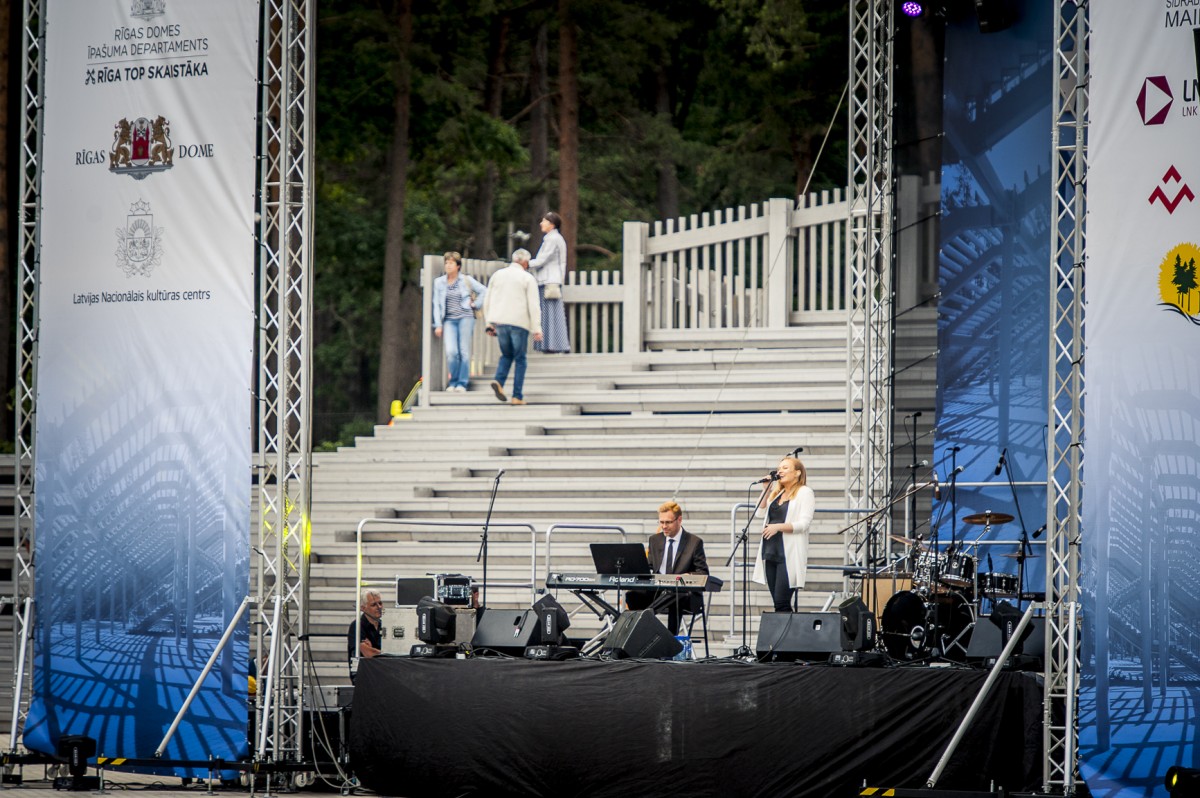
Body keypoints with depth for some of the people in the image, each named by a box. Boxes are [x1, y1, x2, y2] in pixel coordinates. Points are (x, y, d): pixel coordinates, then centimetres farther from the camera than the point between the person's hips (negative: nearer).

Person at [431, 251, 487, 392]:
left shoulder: (467, 280, 5)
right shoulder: (439, 282, 10)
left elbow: (484, 291, 12)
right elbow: (436, 305, 10)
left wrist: (476, 304, 4)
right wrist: (438, 325, 5)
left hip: (465, 318, -1)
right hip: (449, 320, 1)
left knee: (464, 351, -3)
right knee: (451, 352, -13)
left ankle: (462, 383, 4)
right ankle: (453, 382, 3)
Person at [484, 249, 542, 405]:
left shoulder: (497, 275, 12)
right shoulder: (527, 278, -1)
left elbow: (487, 301, 14)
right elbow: (533, 305, -7)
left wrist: (489, 323, 20)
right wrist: (537, 329, -6)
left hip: (499, 321, 4)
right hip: (519, 322, -4)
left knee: (506, 355, 18)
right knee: (520, 359, 5)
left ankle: (499, 381, -8)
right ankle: (517, 396, 0)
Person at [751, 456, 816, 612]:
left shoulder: (805, 493, -2)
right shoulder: (776, 493, 20)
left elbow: (804, 524, -11)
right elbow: (759, 511, 18)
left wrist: (778, 527, -21)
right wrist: (766, 489, 10)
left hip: (789, 555, -7)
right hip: (771, 552, 7)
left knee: (781, 603, -14)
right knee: (777, 602, 4)